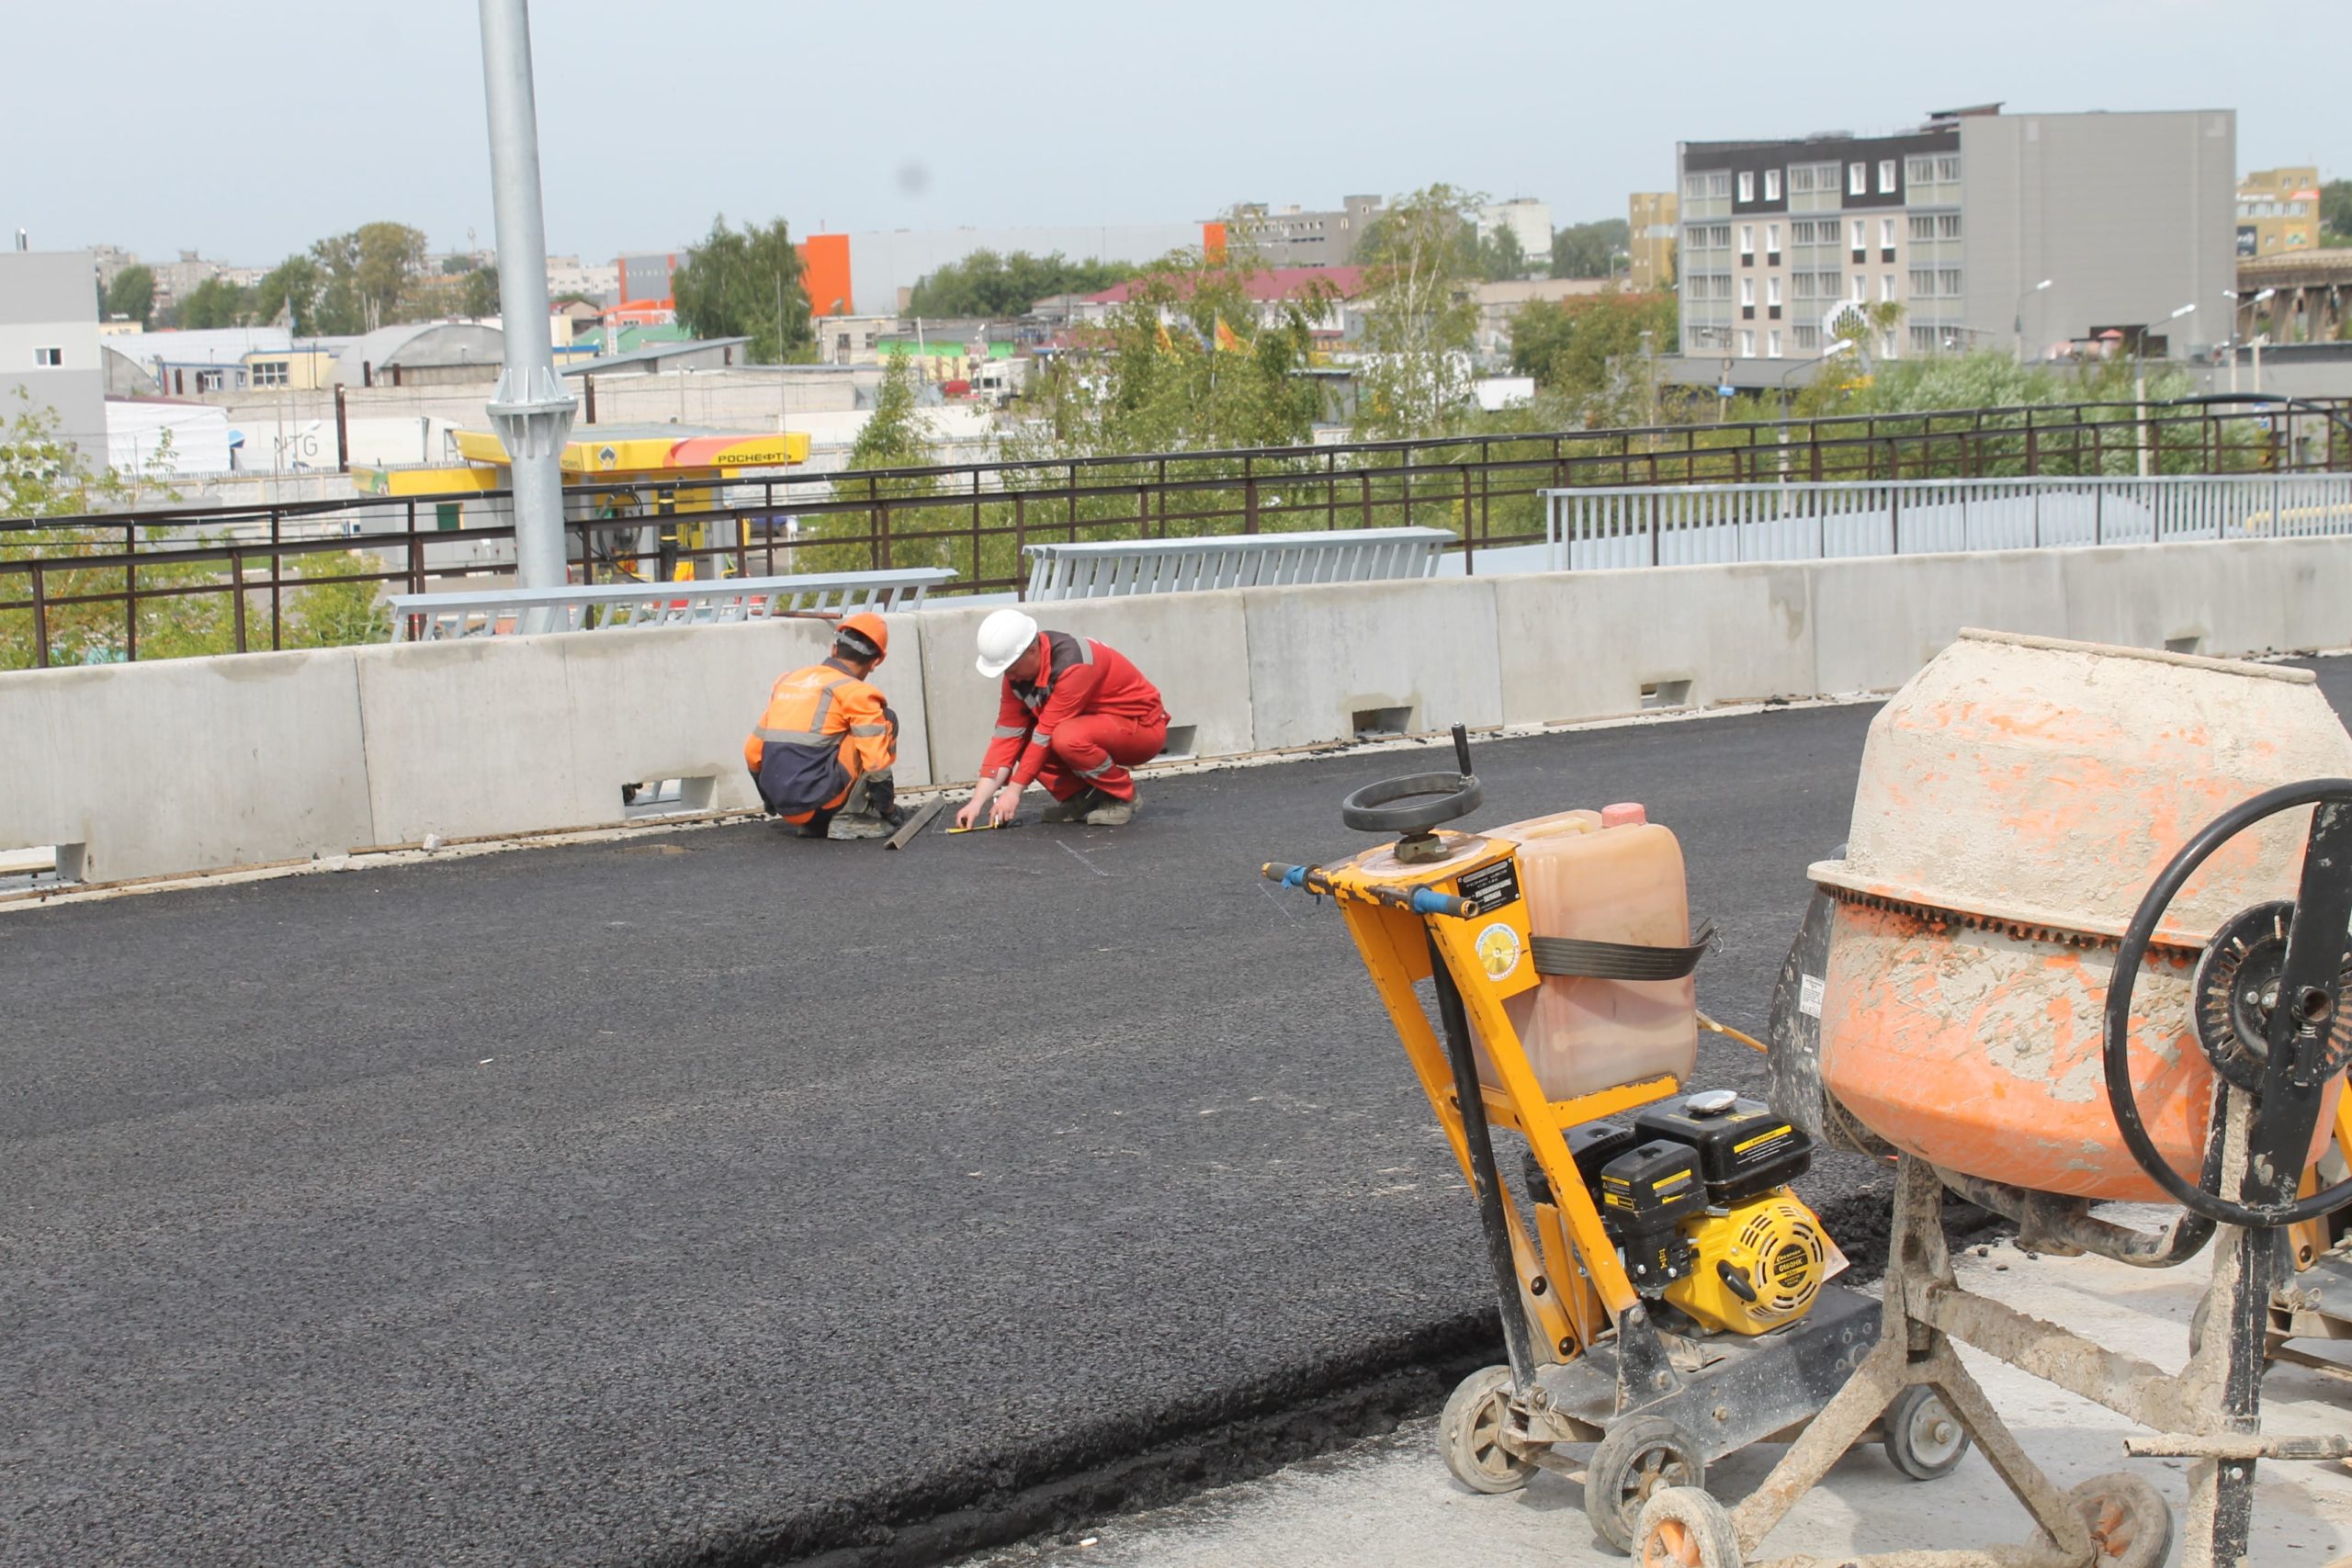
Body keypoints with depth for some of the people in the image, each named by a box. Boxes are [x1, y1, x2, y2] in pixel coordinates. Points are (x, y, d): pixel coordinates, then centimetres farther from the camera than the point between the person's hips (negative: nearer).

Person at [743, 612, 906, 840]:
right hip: (820, 801, -7)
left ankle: (814, 823, 12)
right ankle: (851, 817, 1)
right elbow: (875, 761, -7)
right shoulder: (857, 692, -2)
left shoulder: (787, 681, 17)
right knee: (886, 719, 6)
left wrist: (771, 800, 34)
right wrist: (889, 809, 8)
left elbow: (753, 752, 20)